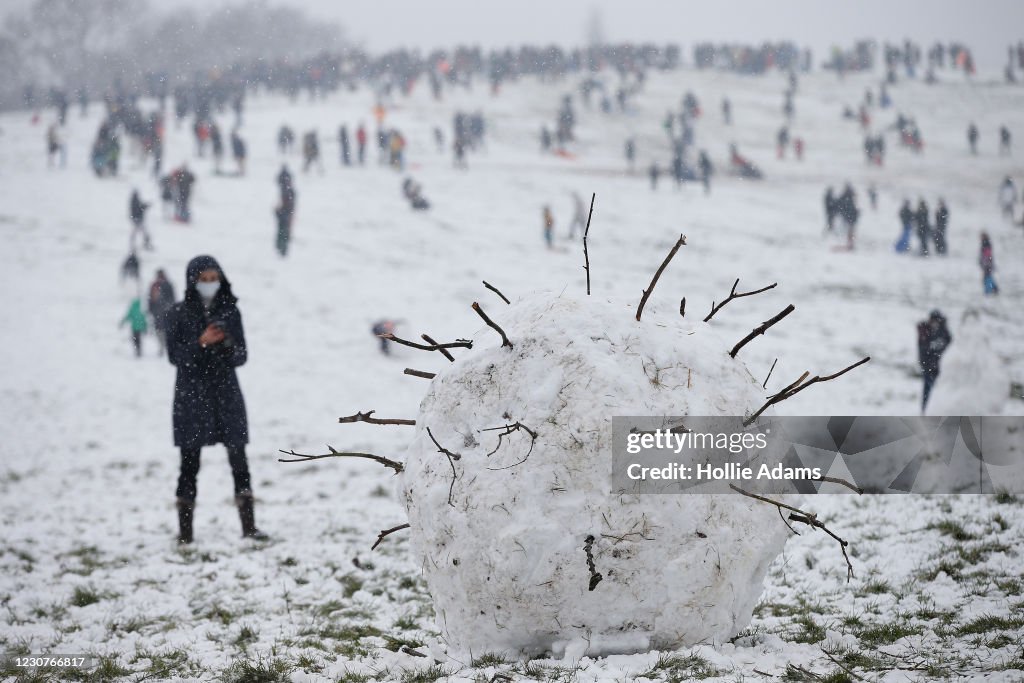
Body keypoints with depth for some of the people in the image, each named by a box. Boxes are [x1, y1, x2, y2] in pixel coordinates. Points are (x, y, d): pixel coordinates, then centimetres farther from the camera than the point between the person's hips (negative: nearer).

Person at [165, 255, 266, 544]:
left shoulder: (229, 311, 5)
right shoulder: (179, 314, -1)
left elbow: (241, 356, 4)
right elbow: (175, 355, -5)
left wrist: (227, 342, -17)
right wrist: (201, 343, -19)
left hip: (225, 392, 2)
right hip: (192, 394, -2)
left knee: (238, 457, -1)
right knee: (190, 460, 0)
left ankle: (248, 525, 1)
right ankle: (185, 530, 5)